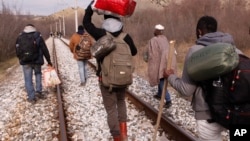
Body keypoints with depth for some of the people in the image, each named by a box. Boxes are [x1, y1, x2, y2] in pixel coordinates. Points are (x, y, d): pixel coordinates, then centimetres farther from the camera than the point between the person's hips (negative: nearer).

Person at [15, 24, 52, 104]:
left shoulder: (20, 37, 6)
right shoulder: (38, 36, 0)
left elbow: (17, 50, 8)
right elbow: (44, 49, -1)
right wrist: (49, 61, 5)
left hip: (25, 62, 1)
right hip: (37, 60, 0)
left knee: (28, 79, 5)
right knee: (38, 74, 22)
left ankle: (31, 97, 5)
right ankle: (38, 91, 11)